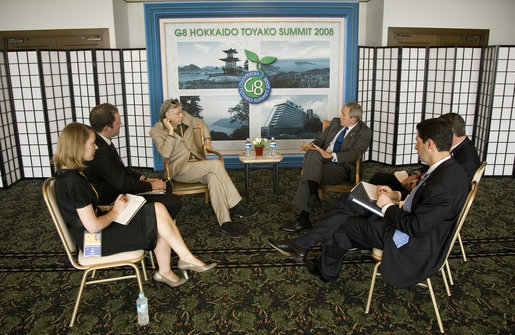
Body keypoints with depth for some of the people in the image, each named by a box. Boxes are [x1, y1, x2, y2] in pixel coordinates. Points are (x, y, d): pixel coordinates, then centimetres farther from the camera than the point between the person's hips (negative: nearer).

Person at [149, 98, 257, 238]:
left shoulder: (185, 117, 9)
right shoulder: (156, 131, -4)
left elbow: (201, 123, 30)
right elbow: (165, 153, -20)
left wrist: (207, 140, 15)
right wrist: (171, 130, -18)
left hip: (197, 162, 5)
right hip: (180, 169, -5)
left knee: (214, 177, -32)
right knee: (216, 164, -29)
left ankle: (225, 222, -35)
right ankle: (237, 206, -25)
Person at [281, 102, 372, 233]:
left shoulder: (364, 132, -2)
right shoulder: (335, 122, 17)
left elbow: (353, 154, -14)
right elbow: (322, 139, 19)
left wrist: (331, 155, -27)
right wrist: (311, 145, -4)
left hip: (341, 166, -6)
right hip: (323, 160, 6)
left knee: (306, 178, -28)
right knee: (312, 153, -31)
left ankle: (303, 220, -25)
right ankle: (313, 195, -37)